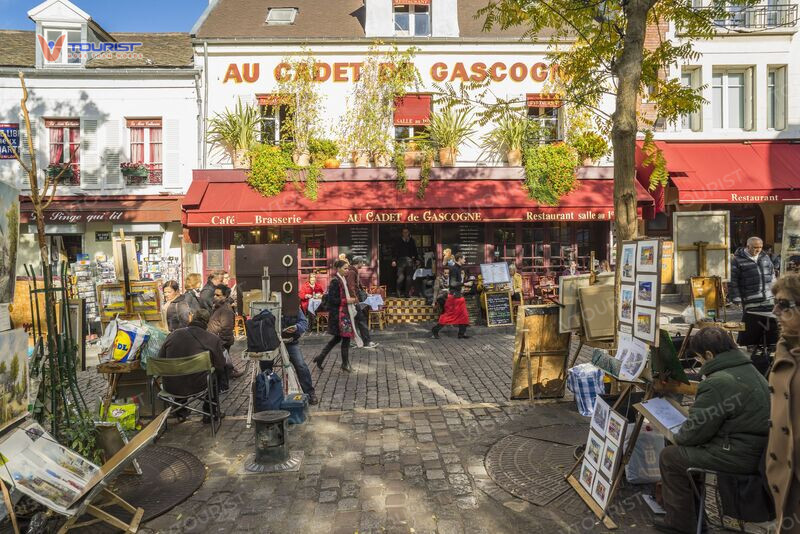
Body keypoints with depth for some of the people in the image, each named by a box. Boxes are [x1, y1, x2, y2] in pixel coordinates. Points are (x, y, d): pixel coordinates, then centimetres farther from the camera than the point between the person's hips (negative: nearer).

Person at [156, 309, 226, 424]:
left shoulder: (173, 335, -1)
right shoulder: (214, 340, -10)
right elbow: (220, 368, -7)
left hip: (171, 387, 4)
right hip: (198, 387, -3)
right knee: (213, 376, 27)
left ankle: (180, 411, 50)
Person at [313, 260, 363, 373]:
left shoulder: (342, 280, 14)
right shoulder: (335, 281, -15)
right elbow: (331, 299, -19)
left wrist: (351, 299, 7)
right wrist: (347, 301, -17)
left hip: (343, 312, 10)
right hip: (338, 313, -10)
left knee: (337, 338, 16)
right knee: (346, 337, -2)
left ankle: (320, 358, 23)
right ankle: (345, 364, 11)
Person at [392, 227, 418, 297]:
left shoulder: (412, 241, 14)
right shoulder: (399, 241, 7)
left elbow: (415, 251, 17)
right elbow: (396, 252, 2)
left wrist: (415, 258, 6)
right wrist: (394, 260, -7)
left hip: (409, 261, 3)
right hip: (401, 260, -3)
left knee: (409, 278, 2)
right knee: (401, 277, -11)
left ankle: (407, 293, 10)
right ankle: (399, 292, 0)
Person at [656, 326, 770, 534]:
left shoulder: (718, 383, -23)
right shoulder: (749, 369, 8)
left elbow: (696, 430, -17)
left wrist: (679, 438, 5)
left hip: (741, 457, -10)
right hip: (760, 451, 10)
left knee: (670, 457, 2)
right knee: (687, 449, 22)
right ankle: (692, 516, 31)